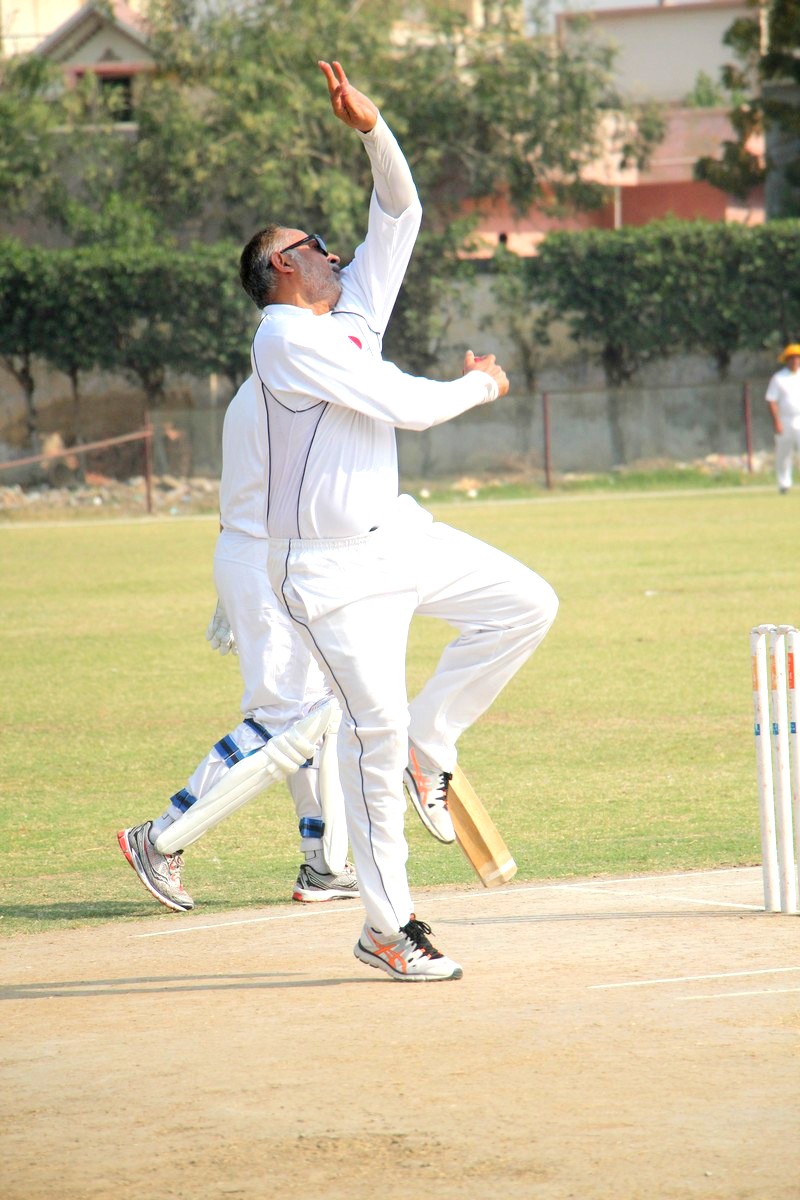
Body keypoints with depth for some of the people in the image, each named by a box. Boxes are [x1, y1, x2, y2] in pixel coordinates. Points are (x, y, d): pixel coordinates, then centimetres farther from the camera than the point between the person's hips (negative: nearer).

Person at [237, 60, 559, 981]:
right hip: (332, 568, -9)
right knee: (374, 725, -8)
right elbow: (407, 406, -19)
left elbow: (395, 216, 15)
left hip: (397, 533, 9)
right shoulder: (289, 336, -15)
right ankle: (386, 929, 0)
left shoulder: (354, 312, 11)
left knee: (525, 603, -1)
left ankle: (427, 747, 12)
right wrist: (479, 384, -1)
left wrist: (372, 130, 0)